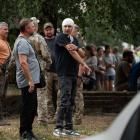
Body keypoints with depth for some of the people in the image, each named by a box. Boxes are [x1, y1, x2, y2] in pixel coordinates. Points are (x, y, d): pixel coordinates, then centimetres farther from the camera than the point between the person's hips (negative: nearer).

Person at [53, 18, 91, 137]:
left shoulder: (74, 40, 19)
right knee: (65, 100, -15)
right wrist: (84, 64, -15)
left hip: (74, 73, 8)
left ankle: (68, 128, 10)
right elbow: (71, 52, -13)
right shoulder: (61, 38, -5)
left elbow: (81, 54, 9)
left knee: (71, 102, 7)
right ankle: (58, 128, -15)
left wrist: (76, 48, -13)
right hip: (64, 73, -8)